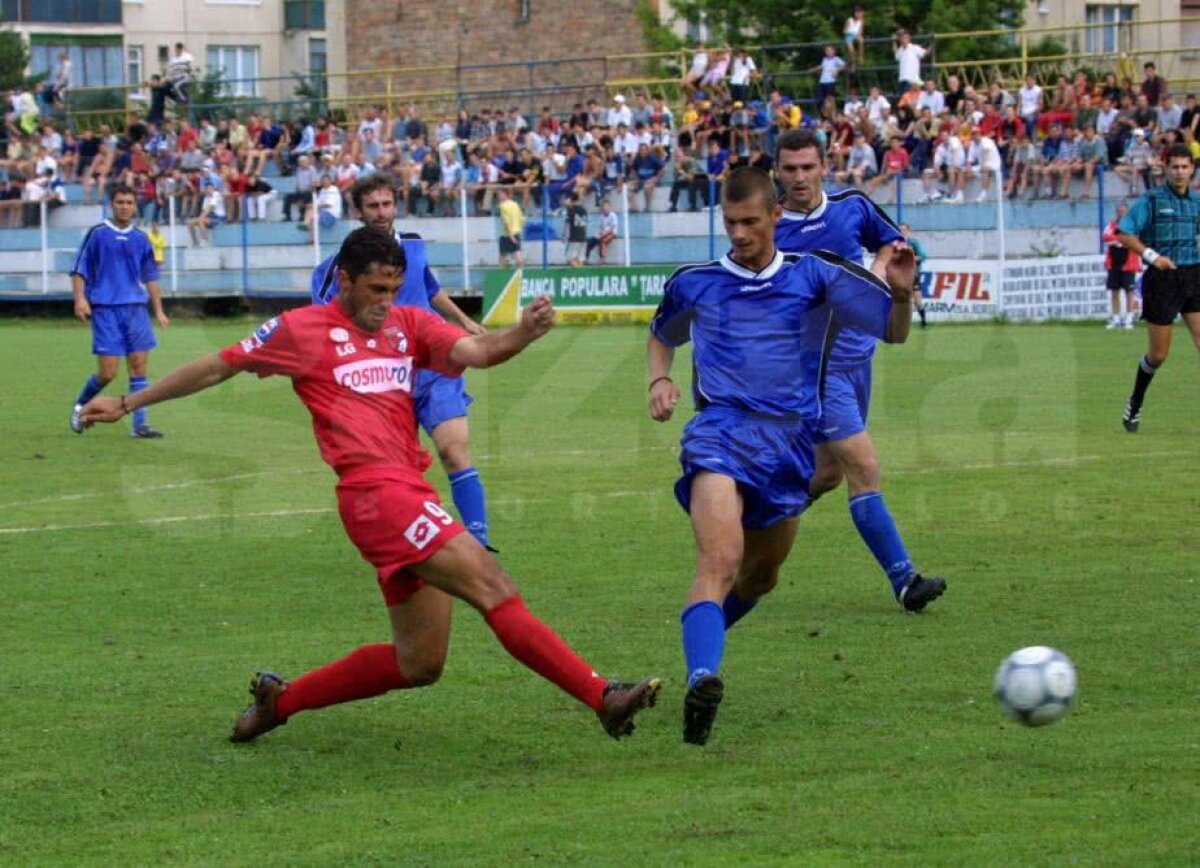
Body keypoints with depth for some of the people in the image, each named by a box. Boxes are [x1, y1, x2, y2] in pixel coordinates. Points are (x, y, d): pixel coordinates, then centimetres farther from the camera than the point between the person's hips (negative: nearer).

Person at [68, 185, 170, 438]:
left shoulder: (140, 239, 12)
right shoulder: (97, 234, 1)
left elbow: (150, 277, 19)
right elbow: (79, 270, 1)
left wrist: (159, 311, 15)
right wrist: (80, 299, -14)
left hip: (136, 308, 4)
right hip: (105, 309, -4)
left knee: (139, 367, -3)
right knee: (107, 372, -8)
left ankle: (140, 424, -2)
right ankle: (81, 406, 18)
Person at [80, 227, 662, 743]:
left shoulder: (408, 325, 17)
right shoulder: (303, 329, 4)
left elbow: (476, 351, 0)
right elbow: (216, 369, 13)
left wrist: (523, 332, -21)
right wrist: (128, 404, 18)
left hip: (410, 496, 8)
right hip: (376, 491, -8)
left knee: (419, 664, 10)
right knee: (493, 589, -19)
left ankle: (280, 700, 25)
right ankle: (602, 696, -26)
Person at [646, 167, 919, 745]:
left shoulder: (814, 276, 5)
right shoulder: (694, 284, 9)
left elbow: (893, 331, 6)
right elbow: (662, 337, 29)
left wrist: (901, 292, -16)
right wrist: (659, 381, 8)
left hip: (790, 442, 3)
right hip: (720, 432, -3)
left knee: (759, 578, 17)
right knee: (720, 563, -27)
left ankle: (702, 635, 47)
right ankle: (702, 679, -43)